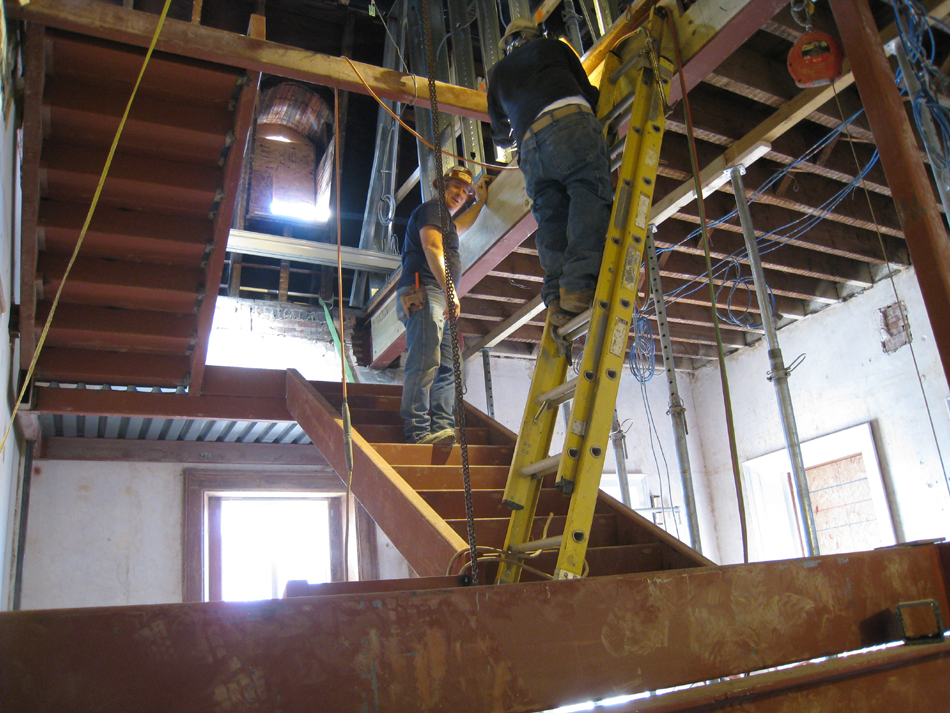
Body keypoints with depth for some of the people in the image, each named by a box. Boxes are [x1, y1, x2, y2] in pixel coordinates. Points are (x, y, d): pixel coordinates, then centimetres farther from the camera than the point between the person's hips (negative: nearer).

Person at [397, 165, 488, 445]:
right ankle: (418, 431, -25)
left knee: (447, 367, 3)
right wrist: (449, 290, -26)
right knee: (425, 362, -20)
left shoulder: (444, 219, 32)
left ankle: (442, 429, -1)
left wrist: (480, 201, 59)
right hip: (423, 291, -11)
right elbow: (432, 248, -16)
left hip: (441, 299, 11)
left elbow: (458, 227, 58)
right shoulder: (431, 209, 1)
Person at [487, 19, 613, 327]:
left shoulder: (497, 73, 35)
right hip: (570, 124, -4)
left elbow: (500, 134, 42)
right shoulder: (553, 47, 28)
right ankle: (579, 283, -37)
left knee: (550, 216, -1)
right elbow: (589, 93, 28)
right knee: (588, 192, -16)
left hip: (529, 145, 4)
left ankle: (556, 298, -19)